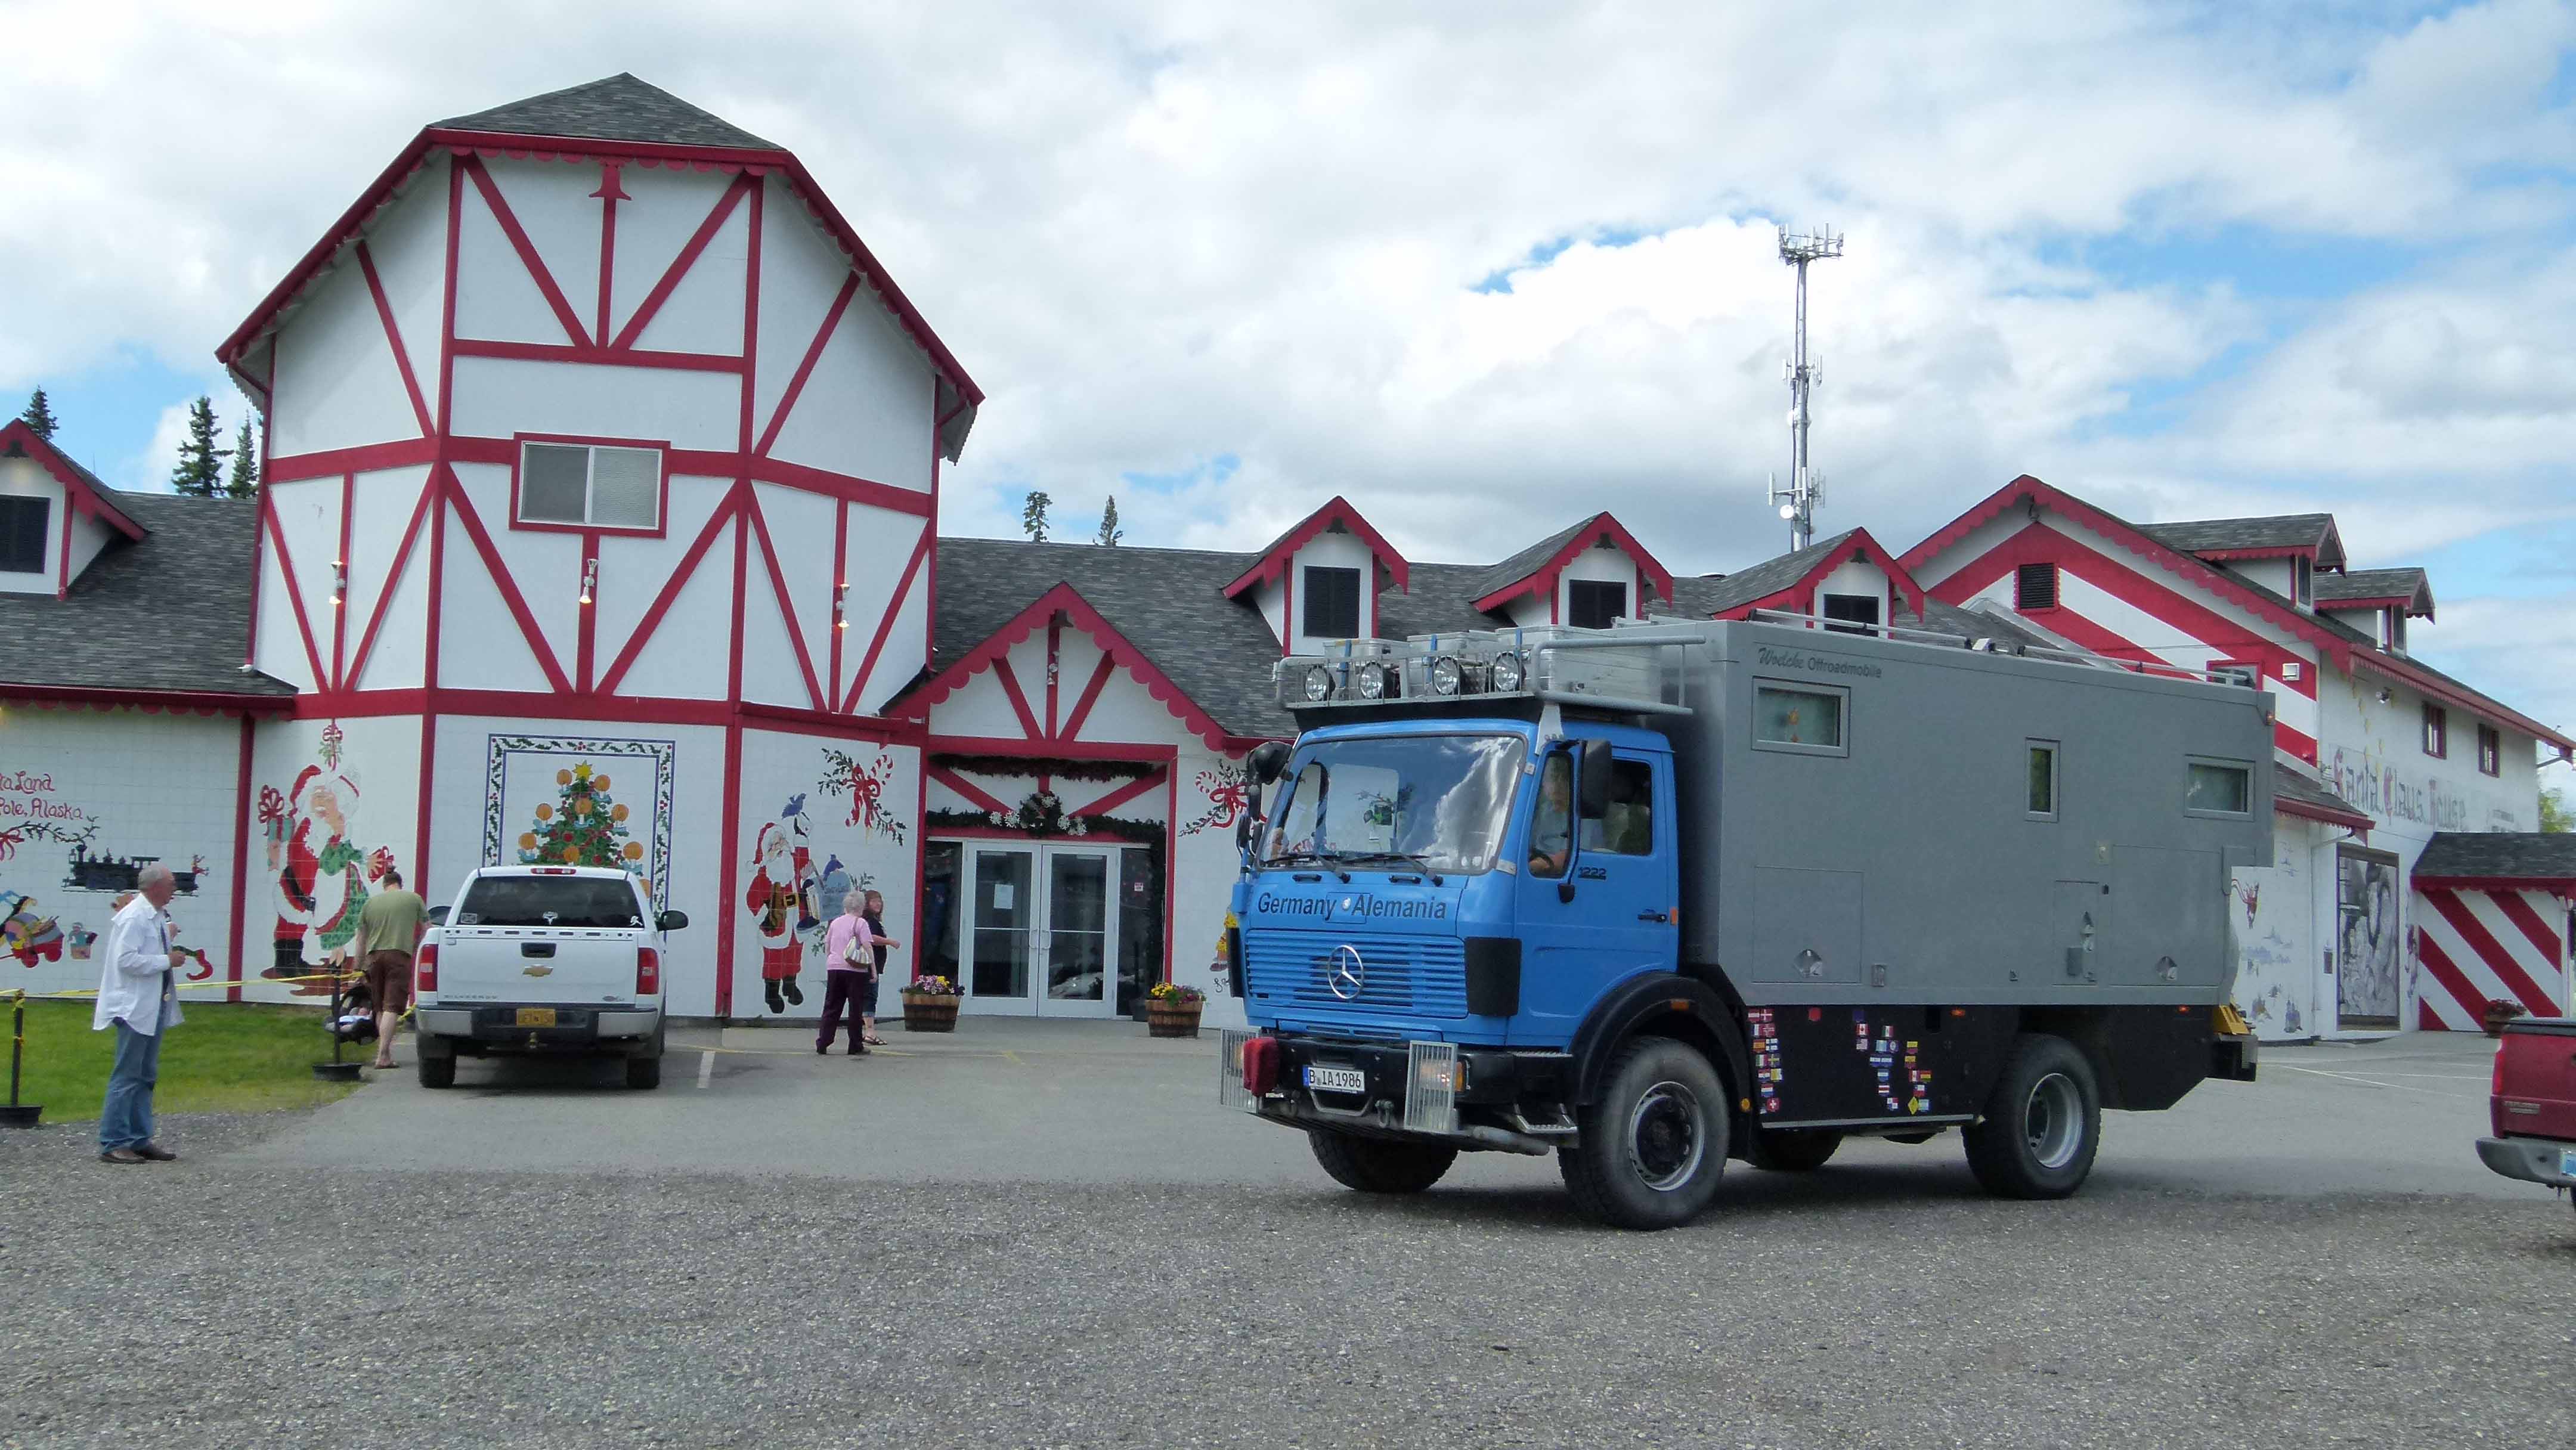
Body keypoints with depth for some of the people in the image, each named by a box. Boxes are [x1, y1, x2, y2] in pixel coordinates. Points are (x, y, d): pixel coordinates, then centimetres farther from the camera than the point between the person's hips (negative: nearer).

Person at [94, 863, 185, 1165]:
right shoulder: (134, 917, -16)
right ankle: (113, 1144, -2)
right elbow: (127, 960, -24)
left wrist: (171, 954, 9)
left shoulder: (157, 916, 12)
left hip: (154, 1007, 10)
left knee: (146, 1076, 14)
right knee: (127, 1076, -6)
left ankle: (139, 1139, 20)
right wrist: (166, 961, -18)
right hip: (135, 1008, -10)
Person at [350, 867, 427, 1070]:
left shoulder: (370, 902, 16)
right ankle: (383, 1055, -16)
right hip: (399, 954, -3)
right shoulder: (414, 899, 9)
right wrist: (415, 949, 25)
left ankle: (384, 1051, 22)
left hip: (374, 956, 3)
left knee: (380, 1008, 16)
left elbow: (360, 939, 17)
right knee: (392, 1007, -7)